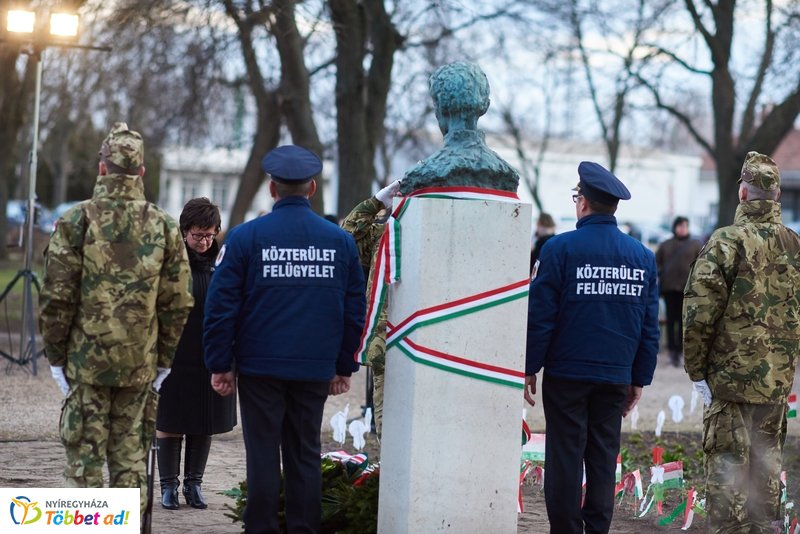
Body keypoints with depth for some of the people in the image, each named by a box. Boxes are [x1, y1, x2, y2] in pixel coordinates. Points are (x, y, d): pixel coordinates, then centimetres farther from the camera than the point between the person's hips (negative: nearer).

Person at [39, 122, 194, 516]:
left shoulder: (76, 221, -6)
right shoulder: (163, 226, 2)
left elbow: (56, 297, -7)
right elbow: (178, 302, 4)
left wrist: (55, 356, 2)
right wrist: (164, 361, 12)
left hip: (87, 359, -3)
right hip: (141, 364, 3)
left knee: (85, 456, 3)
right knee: (130, 457, 11)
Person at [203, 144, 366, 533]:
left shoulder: (245, 237, -5)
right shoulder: (341, 241, 3)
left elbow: (221, 306, -6)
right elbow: (355, 309, 6)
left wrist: (220, 364, 1)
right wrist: (344, 367, 14)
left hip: (260, 368, -2)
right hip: (316, 369, 2)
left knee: (263, 455, 4)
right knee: (305, 456, 10)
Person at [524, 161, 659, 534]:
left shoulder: (561, 248, -8)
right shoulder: (642, 256, 5)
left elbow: (540, 316, -9)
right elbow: (650, 325, 7)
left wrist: (529, 368, -1)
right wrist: (639, 378, 13)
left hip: (566, 376, -4)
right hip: (616, 377, 4)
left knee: (565, 458, 2)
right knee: (603, 459, 9)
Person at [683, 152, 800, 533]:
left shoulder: (727, 243, -13)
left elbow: (699, 313, -16)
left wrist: (696, 370, -6)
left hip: (732, 374, -6)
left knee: (727, 463, -1)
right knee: (766, 462, 16)